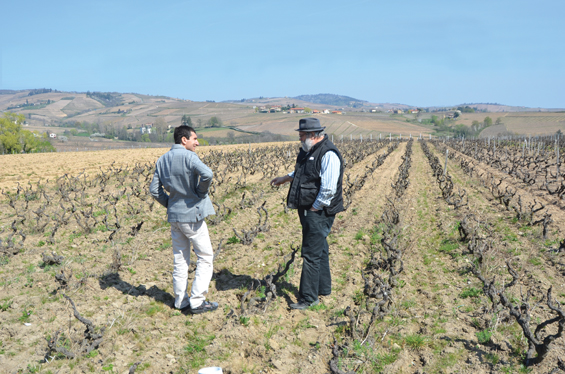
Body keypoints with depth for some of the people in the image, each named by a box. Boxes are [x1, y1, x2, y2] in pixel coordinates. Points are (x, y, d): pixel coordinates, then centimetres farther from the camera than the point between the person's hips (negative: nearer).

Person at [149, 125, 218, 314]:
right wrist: (201, 193, -15)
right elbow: (207, 174, -31)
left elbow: (154, 189, 11)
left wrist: (169, 204, 14)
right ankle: (197, 301, 2)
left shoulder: (162, 160, 9)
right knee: (205, 258, 4)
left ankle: (181, 301, 23)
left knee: (180, 260, 15)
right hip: (192, 215, -7)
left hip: (174, 215, 7)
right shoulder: (188, 156, -14)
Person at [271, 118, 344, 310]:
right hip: (309, 210, 10)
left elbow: (329, 189, -24)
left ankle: (309, 298, 6)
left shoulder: (328, 155, -19)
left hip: (318, 213, -10)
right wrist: (286, 178, 28)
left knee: (311, 255, -5)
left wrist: (314, 209, -18)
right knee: (319, 250, 19)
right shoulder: (309, 151, 12)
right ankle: (323, 289, 33)